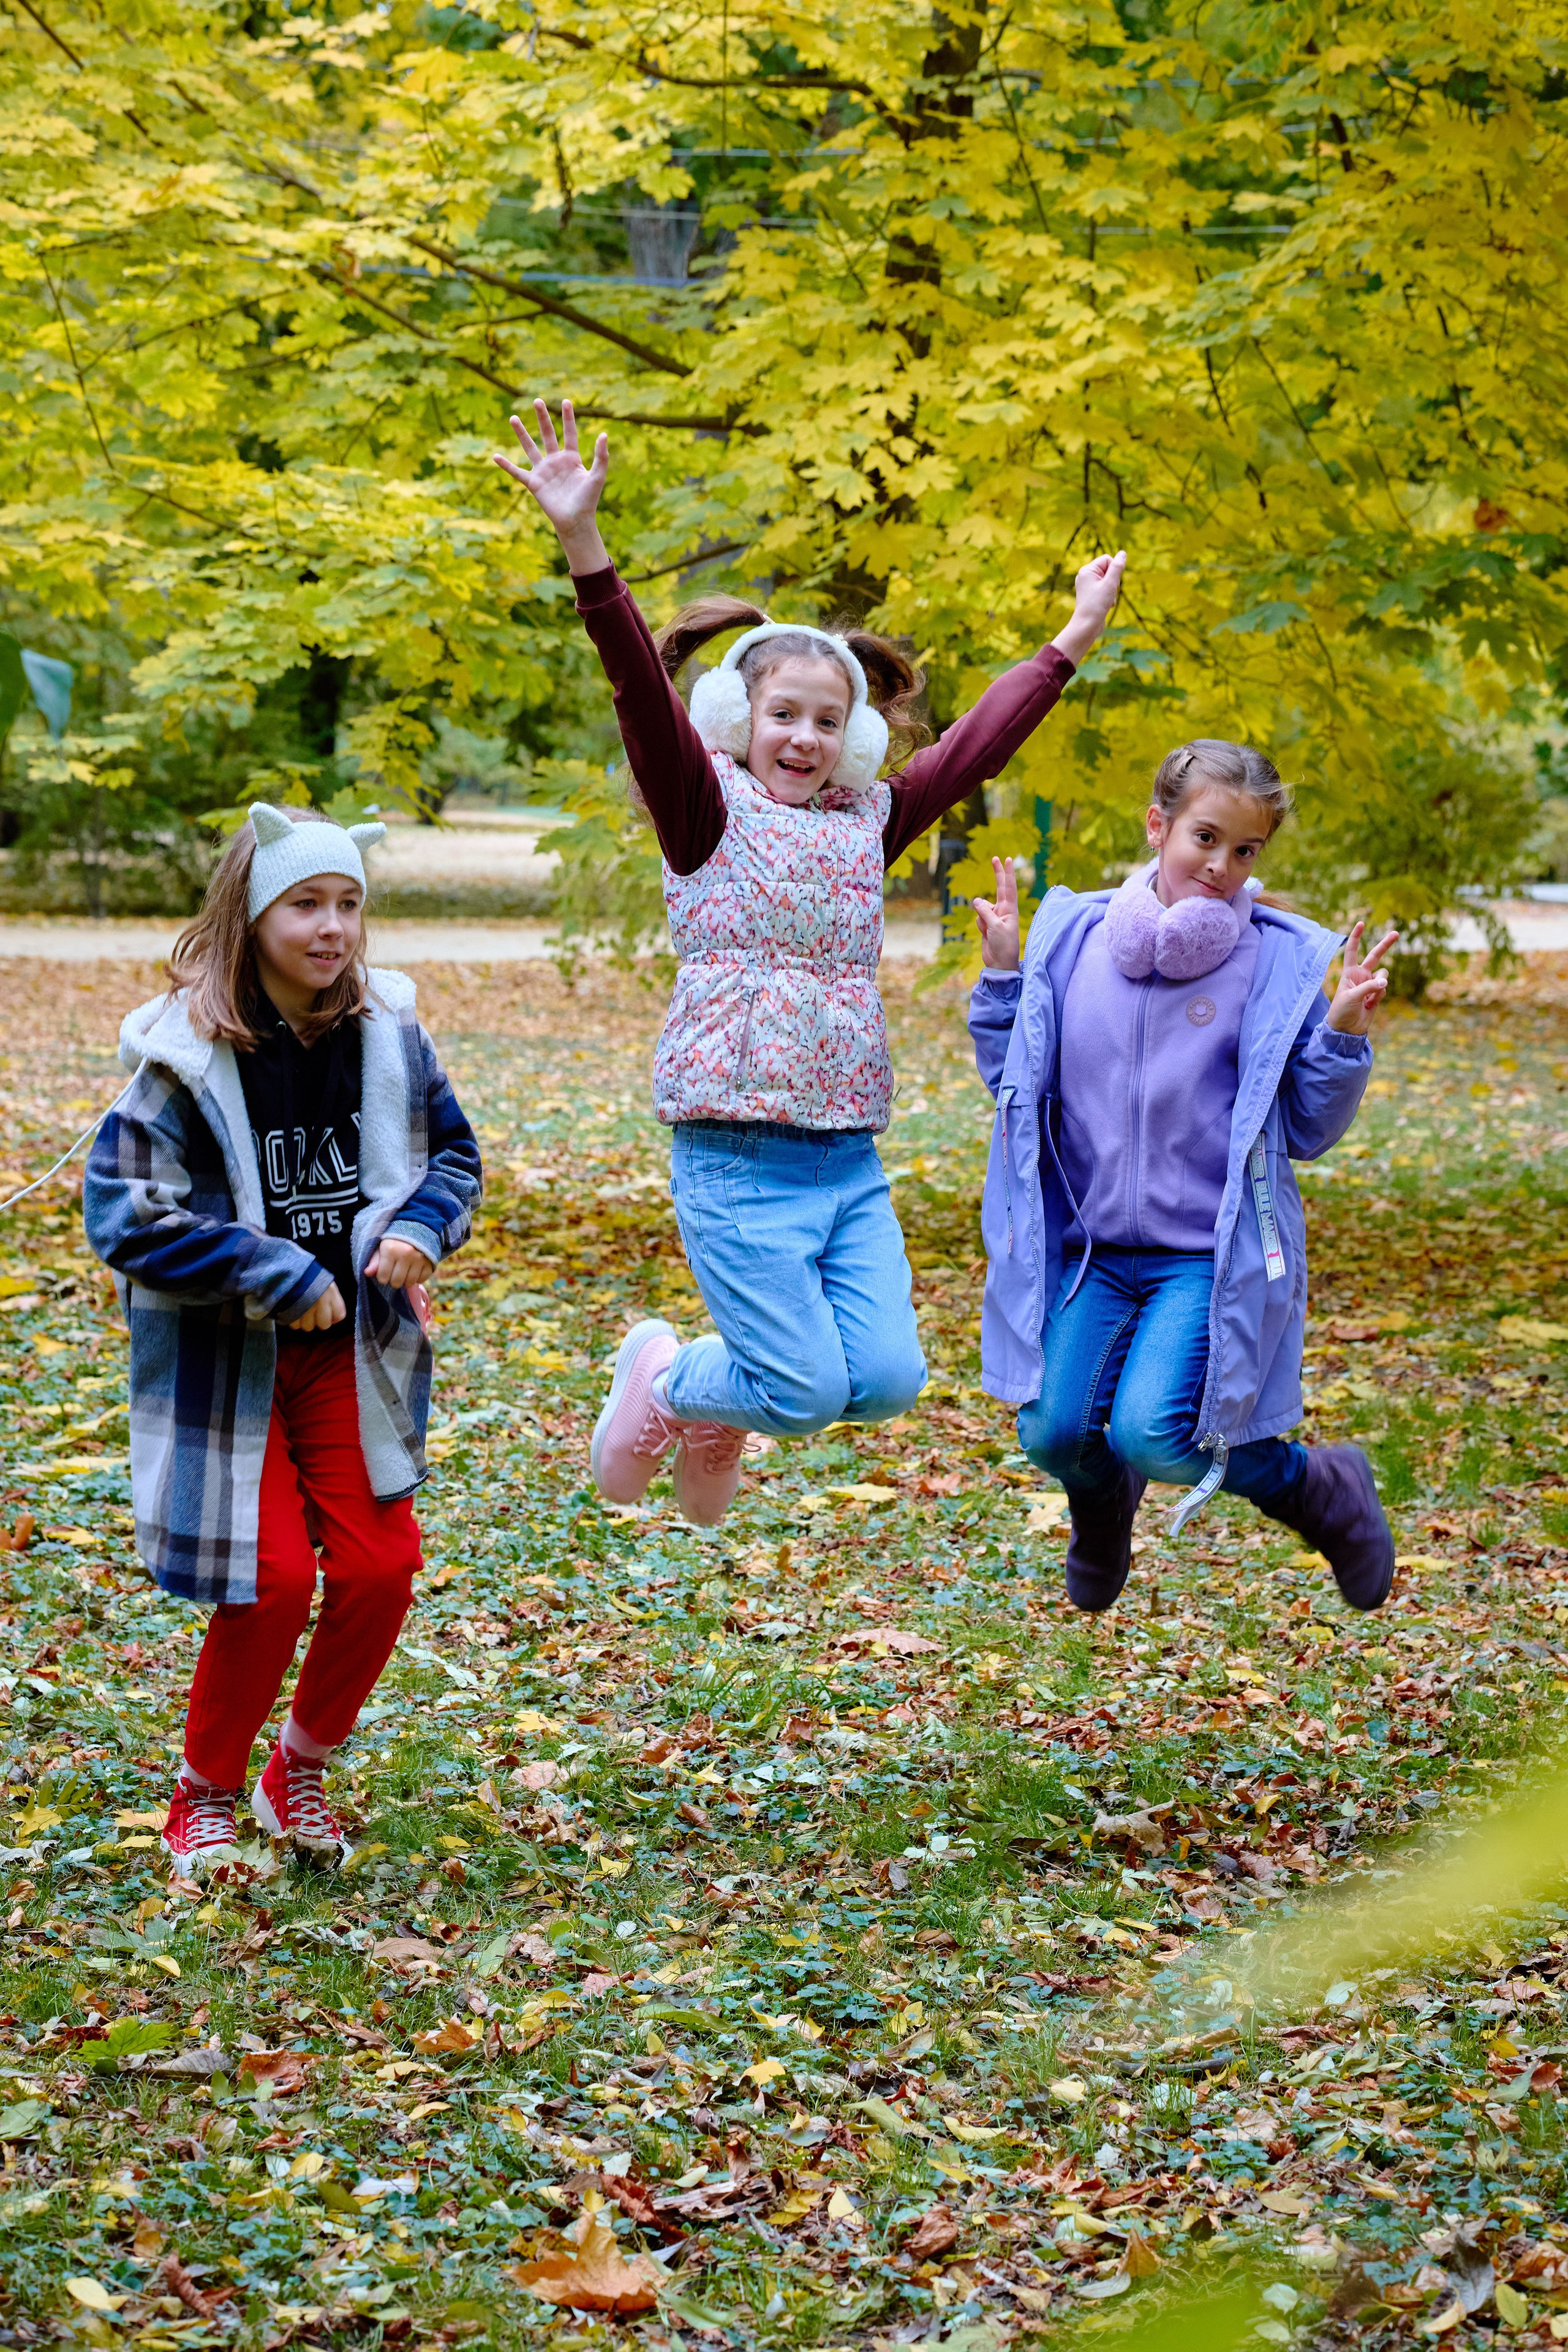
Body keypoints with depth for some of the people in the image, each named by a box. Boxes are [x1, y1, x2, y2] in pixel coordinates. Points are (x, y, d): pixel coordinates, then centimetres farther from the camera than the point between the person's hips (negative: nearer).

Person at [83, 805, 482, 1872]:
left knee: (379, 1567, -3)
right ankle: (206, 1793, 17)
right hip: (224, 1361, -4)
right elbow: (126, 1214, -18)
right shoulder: (185, 1058, -16)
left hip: (349, 1350, 4)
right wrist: (279, 1277, -20)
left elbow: (453, 1152, 12)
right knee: (272, 1581, -8)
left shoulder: (388, 1035, -3)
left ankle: (300, 1770, 22)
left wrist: (418, 1231, -10)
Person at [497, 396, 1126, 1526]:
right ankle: (664, 1379, 21)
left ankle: (718, 1416, 25)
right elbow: (643, 691, -15)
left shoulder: (867, 822, 13)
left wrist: (1074, 639, 20)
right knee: (808, 1391, -11)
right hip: (739, 1162, -5)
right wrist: (584, 543, -28)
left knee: (888, 1379, -5)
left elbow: (978, 745, 18)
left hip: (851, 1163, 5)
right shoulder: (707, 813, -2)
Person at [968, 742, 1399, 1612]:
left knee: (1152, 1433, -20)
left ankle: (1325, 1490, 10)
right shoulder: (1074, 936, 1)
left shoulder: (1280, 963, -6)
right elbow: (1014, 1083, 11)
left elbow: (1306, 1131, 0)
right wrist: (1002, 975, 1)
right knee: (1054, 1432, -9)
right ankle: (1104, 1506, 32)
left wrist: (1344, 1034, -14)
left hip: (1209, 1255, -3)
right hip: (1089, 1245, 3)